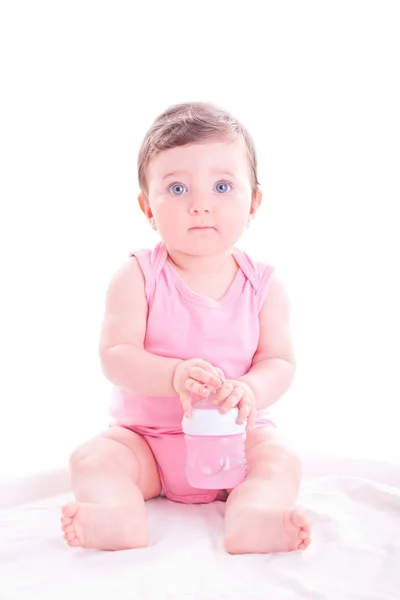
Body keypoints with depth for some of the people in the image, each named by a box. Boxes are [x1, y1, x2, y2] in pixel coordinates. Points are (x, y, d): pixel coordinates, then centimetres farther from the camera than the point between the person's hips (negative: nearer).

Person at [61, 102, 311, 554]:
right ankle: (121, 516, -45)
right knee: (91, 459, -23)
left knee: (281, 460, -25)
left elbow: (279, 361, -7)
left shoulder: (263, 285, -4)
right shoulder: (137, 278, -10)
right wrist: (174, 376, -36)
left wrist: (249, 391, -30)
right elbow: (115, 356, -17)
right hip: (146, 435, 0)